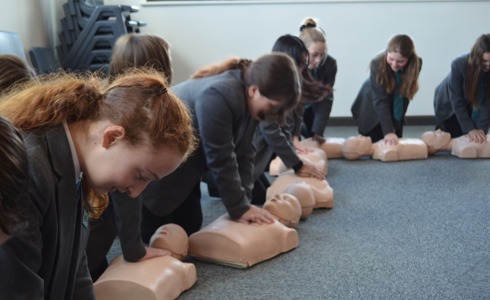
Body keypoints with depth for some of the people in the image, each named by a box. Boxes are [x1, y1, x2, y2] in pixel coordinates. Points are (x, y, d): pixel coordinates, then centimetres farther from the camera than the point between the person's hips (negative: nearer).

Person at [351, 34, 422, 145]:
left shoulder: (416, 64, -21)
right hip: (371, 113, -3)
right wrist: (388, 131, -41)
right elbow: (380, 101, -35)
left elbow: (405, 93, -7)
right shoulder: (378, 63, -31)